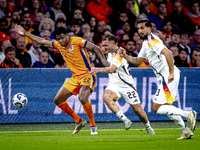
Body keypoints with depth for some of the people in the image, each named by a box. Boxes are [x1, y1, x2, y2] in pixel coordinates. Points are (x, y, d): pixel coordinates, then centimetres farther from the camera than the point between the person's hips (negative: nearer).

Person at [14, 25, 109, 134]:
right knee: (58, 100, 6)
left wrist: (103, 61, -25)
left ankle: (93, 126, -17)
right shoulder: (58, 44, 7)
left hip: (87, 75, -8)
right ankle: (79, 121, 17)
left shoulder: (77, 41, -12)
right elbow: (42, 41, 18)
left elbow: (95, 48, -13)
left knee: (82, 98, -32)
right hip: (75, 78, 8)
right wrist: (25, 34, 17)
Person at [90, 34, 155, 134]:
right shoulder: (110, 53, 7)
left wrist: (98, 70, -50)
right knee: (106, 97, -30)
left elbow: (111, 69, -38)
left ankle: (148, 127, 30)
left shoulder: (119, 54, -20)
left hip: (127, 86, -6)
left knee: (138, 110, -1)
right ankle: (125, 120, -32)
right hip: (114, 85, 6)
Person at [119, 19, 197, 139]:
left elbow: (168, 53, -27)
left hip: (169, 76, -11)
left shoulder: (152, 40, -13)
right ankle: (186, 132, 22)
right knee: (167, 107, 20)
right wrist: (125, 56, 11)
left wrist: (171, 73, -31)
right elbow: (138, 61, 28)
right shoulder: (146, 43, 19)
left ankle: (188, 114, -14)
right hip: (165, 76, 11)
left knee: (157, 108, -12)